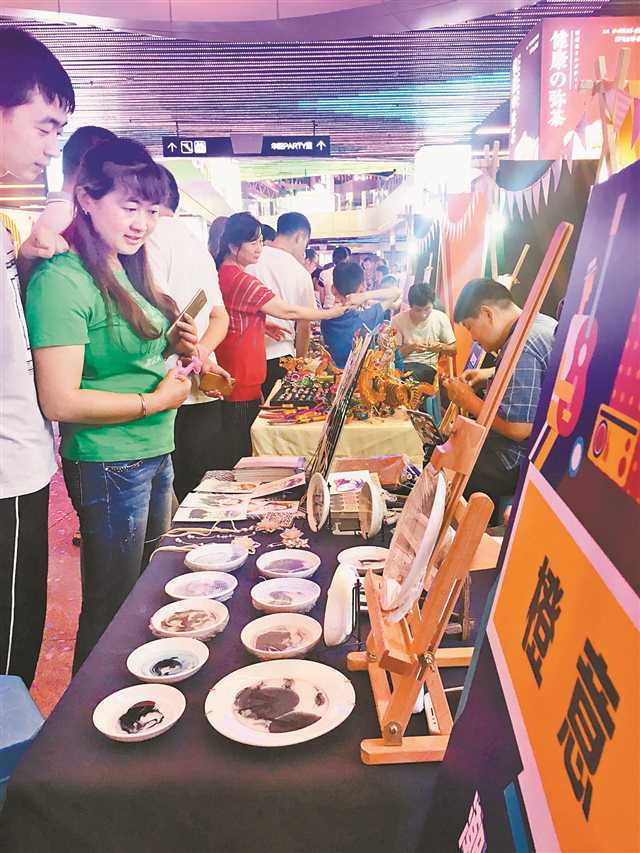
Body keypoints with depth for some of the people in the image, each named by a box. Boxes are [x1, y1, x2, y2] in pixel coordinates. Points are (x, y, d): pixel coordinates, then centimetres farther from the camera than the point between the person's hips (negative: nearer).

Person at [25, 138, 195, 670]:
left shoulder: (126, 270, 9)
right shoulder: (62, 280, -18)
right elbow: (60, 401, -22)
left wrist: (174, 349, 1)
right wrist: (157, 400, -15)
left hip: (155, 454, 9)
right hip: (108, 465, -9)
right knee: (112, 609, 8)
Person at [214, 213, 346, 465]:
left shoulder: (222, 273, 11)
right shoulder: (240, 280, -19)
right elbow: (287, 312, -15)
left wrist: (263, 325, 11)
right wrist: (332, 312, -3)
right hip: (242, 386, -10)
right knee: (242, 456, 0)